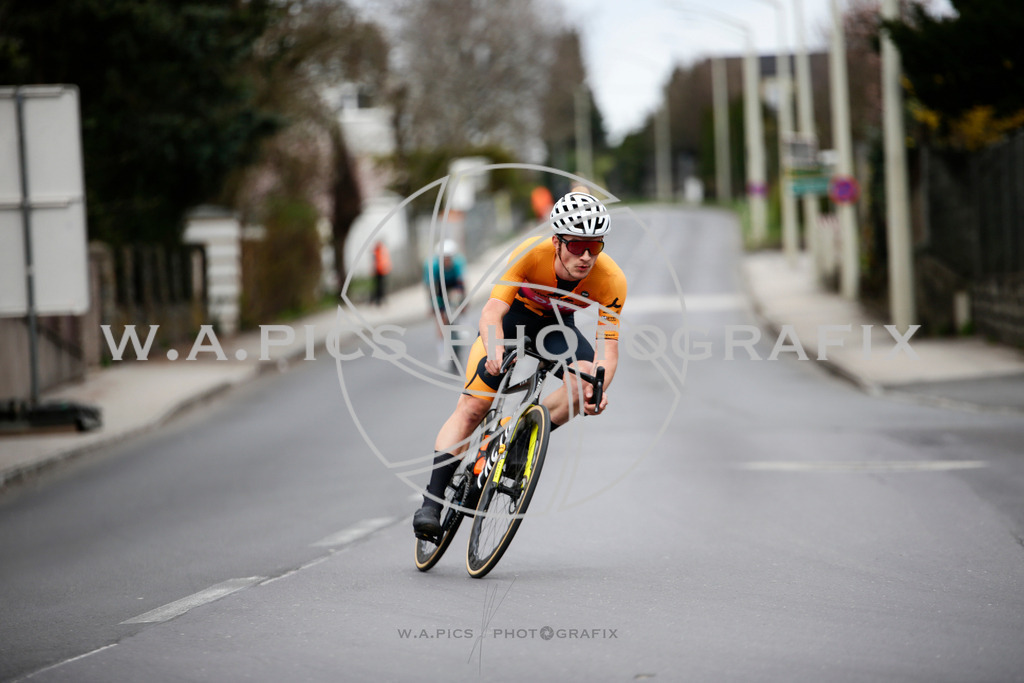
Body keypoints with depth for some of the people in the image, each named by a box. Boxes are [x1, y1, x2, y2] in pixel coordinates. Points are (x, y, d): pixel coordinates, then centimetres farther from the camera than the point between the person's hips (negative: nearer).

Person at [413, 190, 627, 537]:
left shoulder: (611, 280, -31)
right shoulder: (531, 254, -36)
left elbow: (608, 348, -31)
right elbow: (491, 312, -40)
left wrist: (598, 387, -52)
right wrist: (495, 351, -61)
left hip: (557, 326, 2)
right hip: (512, 316, -2)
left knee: (586, 377, -28)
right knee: (471, 407, -13)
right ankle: (431, 504, -8)